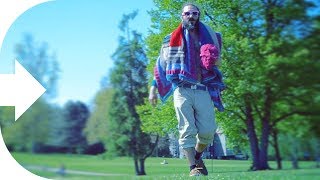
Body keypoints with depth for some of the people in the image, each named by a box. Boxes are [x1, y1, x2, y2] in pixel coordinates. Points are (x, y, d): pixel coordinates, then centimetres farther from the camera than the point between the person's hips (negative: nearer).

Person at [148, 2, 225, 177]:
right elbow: (161, 64, 11)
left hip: (203, 91, 2)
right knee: (187, 131, -6)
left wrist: (214, 61, 3)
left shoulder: (209, 37, 17)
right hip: (182, 90, -2)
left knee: (208, 131, -2)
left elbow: (216, 61, 28)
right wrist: (153, 88, 4)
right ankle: (193, 167, -2)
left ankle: (197, 157, 24)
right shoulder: (172, 39, 11)